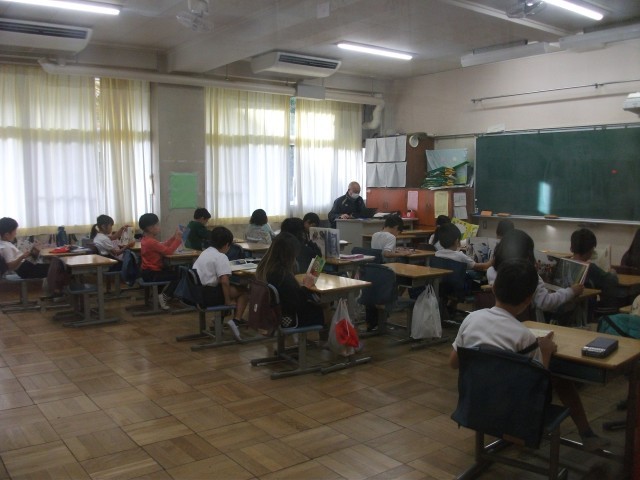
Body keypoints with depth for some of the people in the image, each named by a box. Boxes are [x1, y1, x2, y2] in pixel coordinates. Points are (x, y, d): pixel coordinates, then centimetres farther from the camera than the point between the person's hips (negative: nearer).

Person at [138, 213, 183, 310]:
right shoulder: (151, 242, -24)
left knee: (174, 271, 20)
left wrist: (174, 237, 3)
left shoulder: (146, 239, 9)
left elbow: (163, 246, 12)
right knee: (178, 276, -9)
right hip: (151, 274, -10)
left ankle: (165, 294, 19)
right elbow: (168, 251, -23)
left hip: (148, 271, 10)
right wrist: (178, 239, -15)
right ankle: (164, 297, -3)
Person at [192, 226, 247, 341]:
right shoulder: (221, 257, -12)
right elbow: (224, 281, -22)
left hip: (196, 292, 9)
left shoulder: (205, 253, 15)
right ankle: (235, 320, -9)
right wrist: (228, 301, -12)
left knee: (233, 288, 27)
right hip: (208, 296, -9)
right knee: (244, 292, 1)